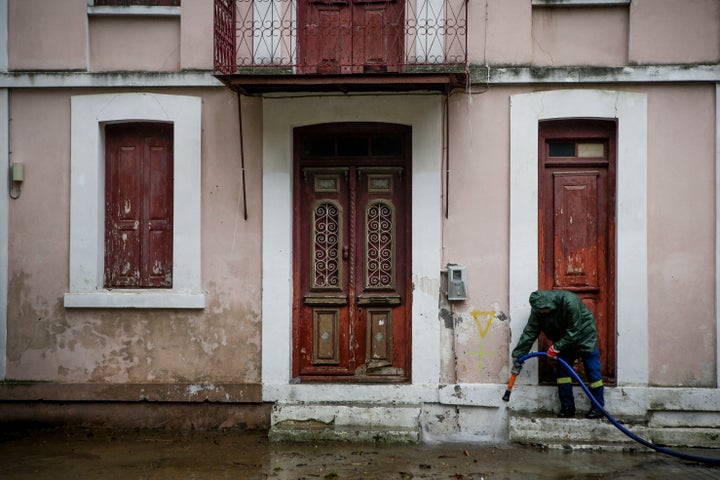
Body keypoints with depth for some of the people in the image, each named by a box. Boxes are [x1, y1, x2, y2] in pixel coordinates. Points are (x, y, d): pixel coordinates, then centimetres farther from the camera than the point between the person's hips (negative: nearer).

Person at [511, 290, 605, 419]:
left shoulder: (569, 301, -35)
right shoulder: (538, 309, -17)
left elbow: (573, 332, -30)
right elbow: (529, 332, -16)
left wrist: (557, 347, -30)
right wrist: (517, 354, -21)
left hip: (584, 336, -5)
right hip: (563, 341, 5)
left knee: (593, 371, -2)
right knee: (562, 369, -1)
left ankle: (598, 407, 8)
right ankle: (567, 407, 6)